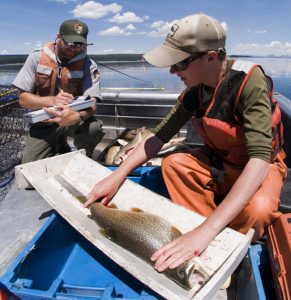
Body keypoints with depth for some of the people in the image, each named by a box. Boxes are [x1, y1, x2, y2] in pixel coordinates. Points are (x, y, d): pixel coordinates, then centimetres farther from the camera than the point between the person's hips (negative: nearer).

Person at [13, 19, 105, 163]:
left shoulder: (88, 65, -10)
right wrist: (51, 100, -28)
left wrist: (77, 116, -44)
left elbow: (91, 103, -19)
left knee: (93, 128, -33)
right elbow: (23, 98, -8)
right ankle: (59, 145, 21)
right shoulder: (37, 57, -6)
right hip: (44, 122, 1)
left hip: (74, 118, -1)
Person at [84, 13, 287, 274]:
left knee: (257, 210, -35)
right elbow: (160, 136, -7)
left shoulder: (250, 82, -30)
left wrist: (206, 231, -48)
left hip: (260, 167, -5)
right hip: (218, 161, 5)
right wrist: (117, 176, -19)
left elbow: (259, 159, -39)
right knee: (172, 164, -18)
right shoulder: (195, 88, -11)